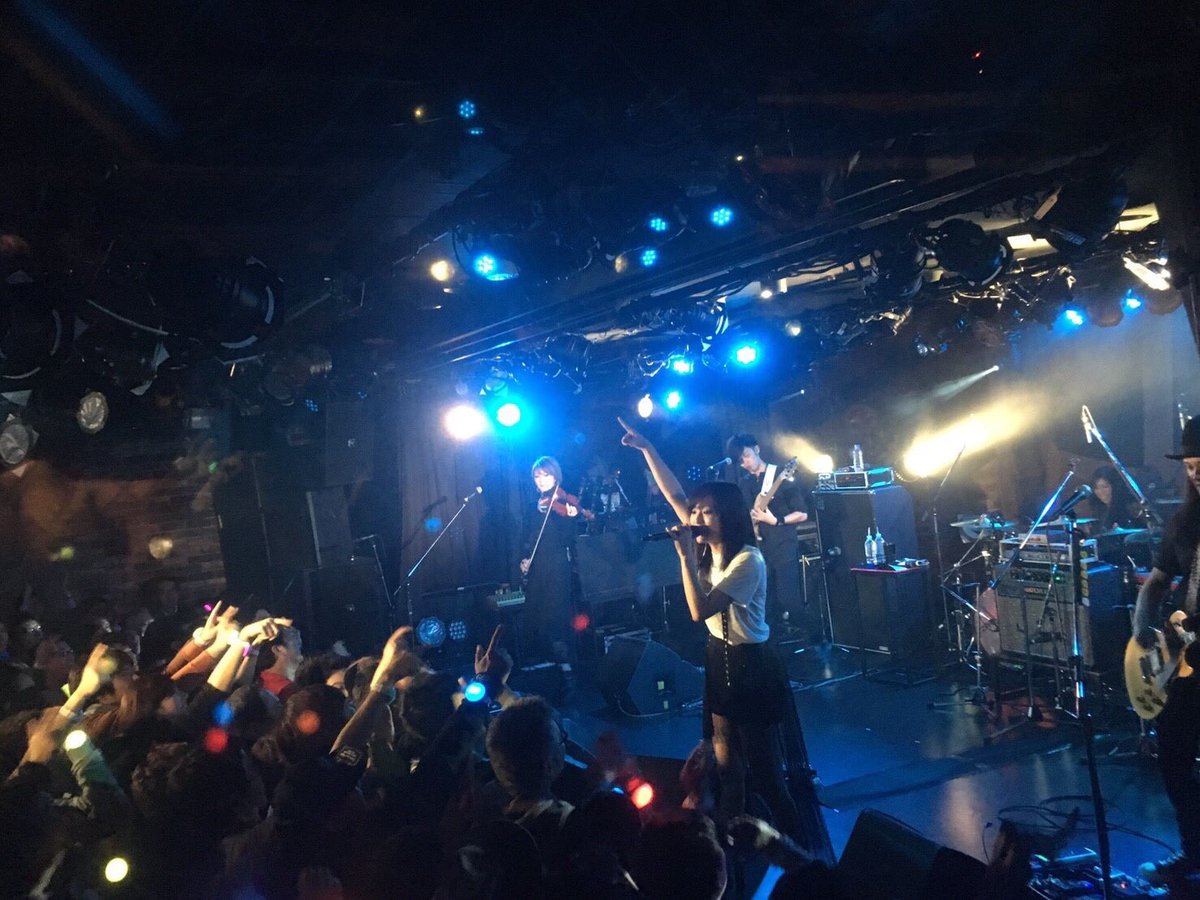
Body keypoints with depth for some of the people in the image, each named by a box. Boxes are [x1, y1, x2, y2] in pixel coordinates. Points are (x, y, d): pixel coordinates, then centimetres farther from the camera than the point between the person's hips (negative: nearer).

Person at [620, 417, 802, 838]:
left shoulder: (749, 560, -21)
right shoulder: (707, 547, 1)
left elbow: (700, 610, -29)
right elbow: (675, 495, 4)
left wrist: (685, 556, -29)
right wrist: (646, 449, 0)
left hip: (751, 665, -8)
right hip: (719, 658, 8)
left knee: (763, 765, 1)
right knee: (726, 762, 14)